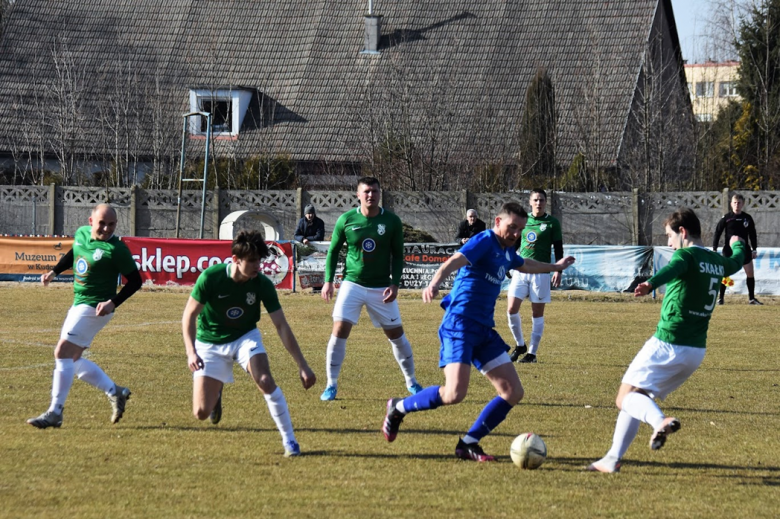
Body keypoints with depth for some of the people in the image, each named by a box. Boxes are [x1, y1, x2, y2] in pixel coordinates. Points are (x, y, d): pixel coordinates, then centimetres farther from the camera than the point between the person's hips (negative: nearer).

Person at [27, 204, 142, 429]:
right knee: (73, 360, 12)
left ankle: (55, 412, -10)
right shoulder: (82, 233, 5)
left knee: (63, 353, -14)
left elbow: (135, 280, -11)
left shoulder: (116, 249, -16)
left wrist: (113, 302, -21)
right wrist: (54, 272, 15)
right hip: (79, 305, 9)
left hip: (94, 308, -9)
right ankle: (115, 392, 21)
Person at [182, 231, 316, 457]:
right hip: (210, 343, -1)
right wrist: (191, 352, -27)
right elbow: (189, 315, -14)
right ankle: (215, 393, 31)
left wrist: (302, 365, -23)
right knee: (201, 412, -7)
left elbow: (281, 326, -18)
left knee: (265, 381, -29)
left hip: (246, 336, 1)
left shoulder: (263, 284, -20)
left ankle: (289, 441, -16)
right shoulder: (210, 277, -25)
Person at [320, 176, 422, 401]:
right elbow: (333, 250, 5)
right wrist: (328, 280, -2)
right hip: (352, 283, -1)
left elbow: (397, 255, 3)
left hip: (381, 288, 1)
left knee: (396, 334, 5)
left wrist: (395, 284, -7)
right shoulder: (346, 220, -5)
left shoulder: (392, 221, -4)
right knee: (340, 330, -13)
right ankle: (331, 385, -2)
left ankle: (411, 382, 23)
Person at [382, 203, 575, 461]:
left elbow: (525, 265, 44)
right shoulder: (484, 241, -9)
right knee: (454, 394, -22)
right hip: (460, 323, -9)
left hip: (484, 329, 9)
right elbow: (455, 261, -27)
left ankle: (468, 444, 8)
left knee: (513, 392, 0)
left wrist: (555, 266, 60)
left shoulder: (507, 252, 19)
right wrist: (435, 282, -48)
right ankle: (399, 408, 3)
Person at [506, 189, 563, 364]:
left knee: (537, 313, 1)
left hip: (540, 272, -3)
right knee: (511, 309, -6)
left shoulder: (552, 223, 0)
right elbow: (514, 244, 18)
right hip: (520, 271, 3)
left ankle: (532, 352, 7)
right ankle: (520, 345, 12)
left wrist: (558, 271, -8)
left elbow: (558, 249, 0)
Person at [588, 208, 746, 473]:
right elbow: (736, 262, 39)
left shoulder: (686, 256, -10)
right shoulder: (717, 262, 14)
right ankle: (613, 459, 14)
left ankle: (660, 421, -38)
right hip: (696, 350, 8)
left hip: (667, 345, -8)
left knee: (626, 397, -9)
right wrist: (738, 245, 62)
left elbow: (672, 270, -35)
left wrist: (651, 284, -56)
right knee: (638, 399, 18)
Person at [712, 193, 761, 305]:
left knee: (750, 273, 3)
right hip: (728, 250, -3)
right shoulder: (726, 218, -6)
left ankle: (752, 298, 14)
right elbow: (717, 233, -2)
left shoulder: (748, 218, 1)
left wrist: (754, 250, 8)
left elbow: (752, 235, 10)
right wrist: (714, 249, -5)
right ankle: (720, 298, 5)